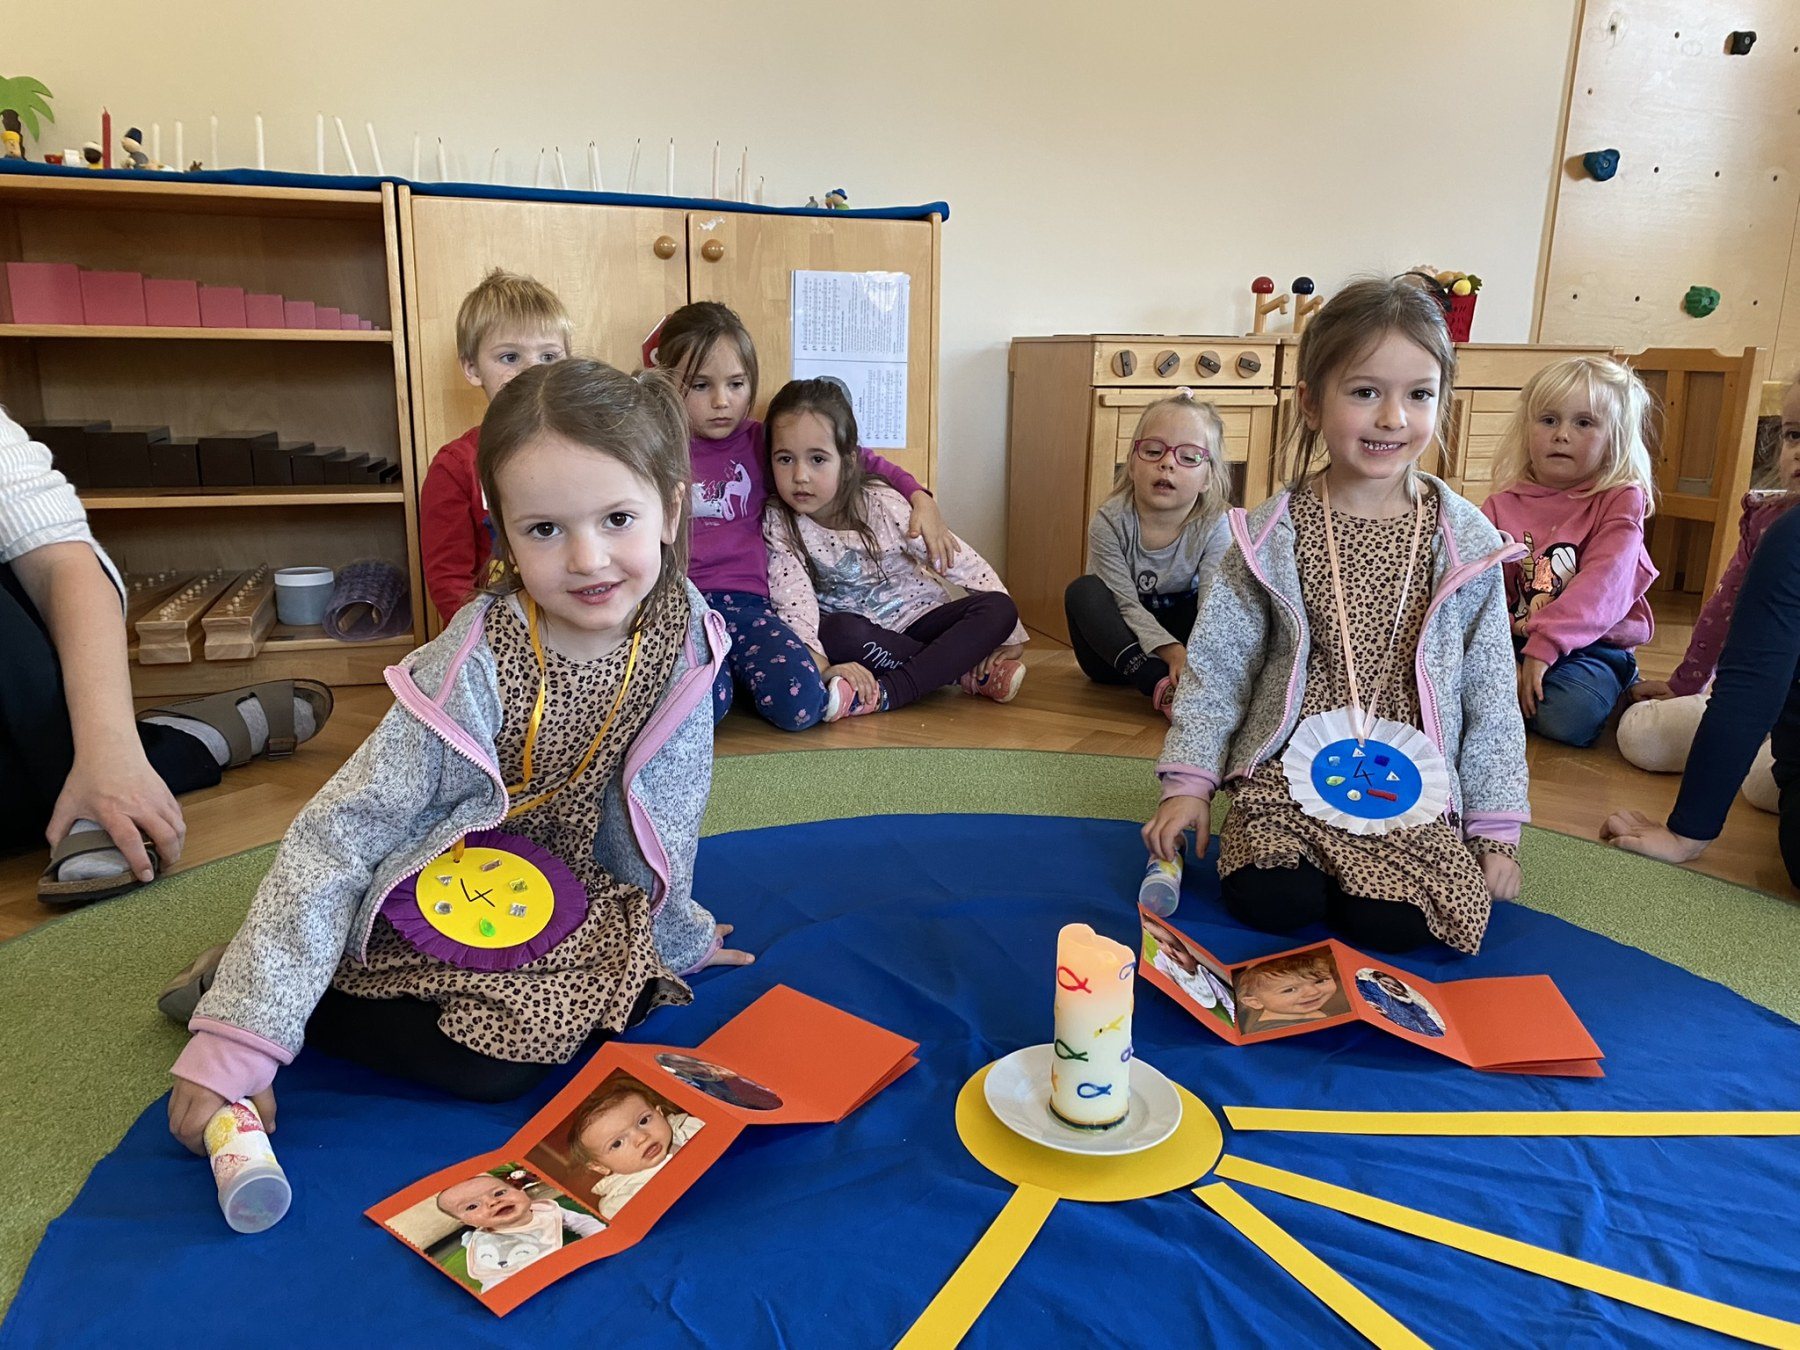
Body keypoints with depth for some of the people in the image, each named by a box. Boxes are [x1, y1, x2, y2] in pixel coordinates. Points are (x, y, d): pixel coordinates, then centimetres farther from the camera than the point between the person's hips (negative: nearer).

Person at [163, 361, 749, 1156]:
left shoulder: (680, 634, -15)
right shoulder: (474, 671, -29)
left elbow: (667, 806, 0)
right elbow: (337, 837, -27)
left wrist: (673, 932, 12)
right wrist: (238, 1043, -30)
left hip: (572, 897, 7)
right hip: (438, 906, -6)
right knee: (488, 1067, -24)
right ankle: (237, 982, 0)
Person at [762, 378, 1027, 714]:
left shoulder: (881, 504, -14)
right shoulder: (777, 523, -14)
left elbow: (960, 560, -10)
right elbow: (793, 601, -24)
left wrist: (1010, 636, -10)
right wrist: (821, 667, -40)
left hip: (919, 617, 2)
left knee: (999, 610, -21)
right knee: (839, 630, -36)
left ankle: (887, 691, -35)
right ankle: (967, 672, -21)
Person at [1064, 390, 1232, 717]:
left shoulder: (1213, 527, -16)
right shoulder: (1109, 521, -19)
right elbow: (1127, 604, -23)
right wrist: (1171, 651, -40)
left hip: (1182, 629, 0)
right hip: (1120, 644, 0)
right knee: (1083, 590, -29)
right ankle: (1162, 687, -45)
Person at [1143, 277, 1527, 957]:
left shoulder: (1468, 545, -2)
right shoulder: (1272, 533, -4)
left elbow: (1490, 695, 4)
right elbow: (1217, 664, 1)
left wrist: (1496, 830, 3)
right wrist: (1188, 781, -5)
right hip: (1287, 774, 0)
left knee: (1393, 924, -21)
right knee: (1267, 902, -23)